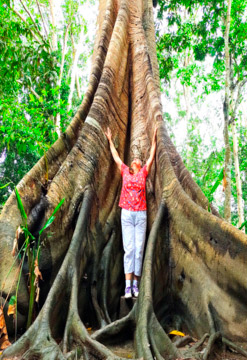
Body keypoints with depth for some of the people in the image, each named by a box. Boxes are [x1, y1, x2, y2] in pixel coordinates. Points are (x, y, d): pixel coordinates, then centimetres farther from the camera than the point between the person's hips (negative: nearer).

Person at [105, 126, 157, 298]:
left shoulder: (144, 172, 11)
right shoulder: (125, 171, 12)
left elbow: (152, 156, 15)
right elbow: (116, 156, 23)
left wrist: (154, 138, 19)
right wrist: (110, 140, 32)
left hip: (141, 215, 1)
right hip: (126, 214, 0)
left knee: (139, 249, 1)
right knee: (129, 248, -5)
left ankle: (136, 284, 7)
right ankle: (128, 286, -4)